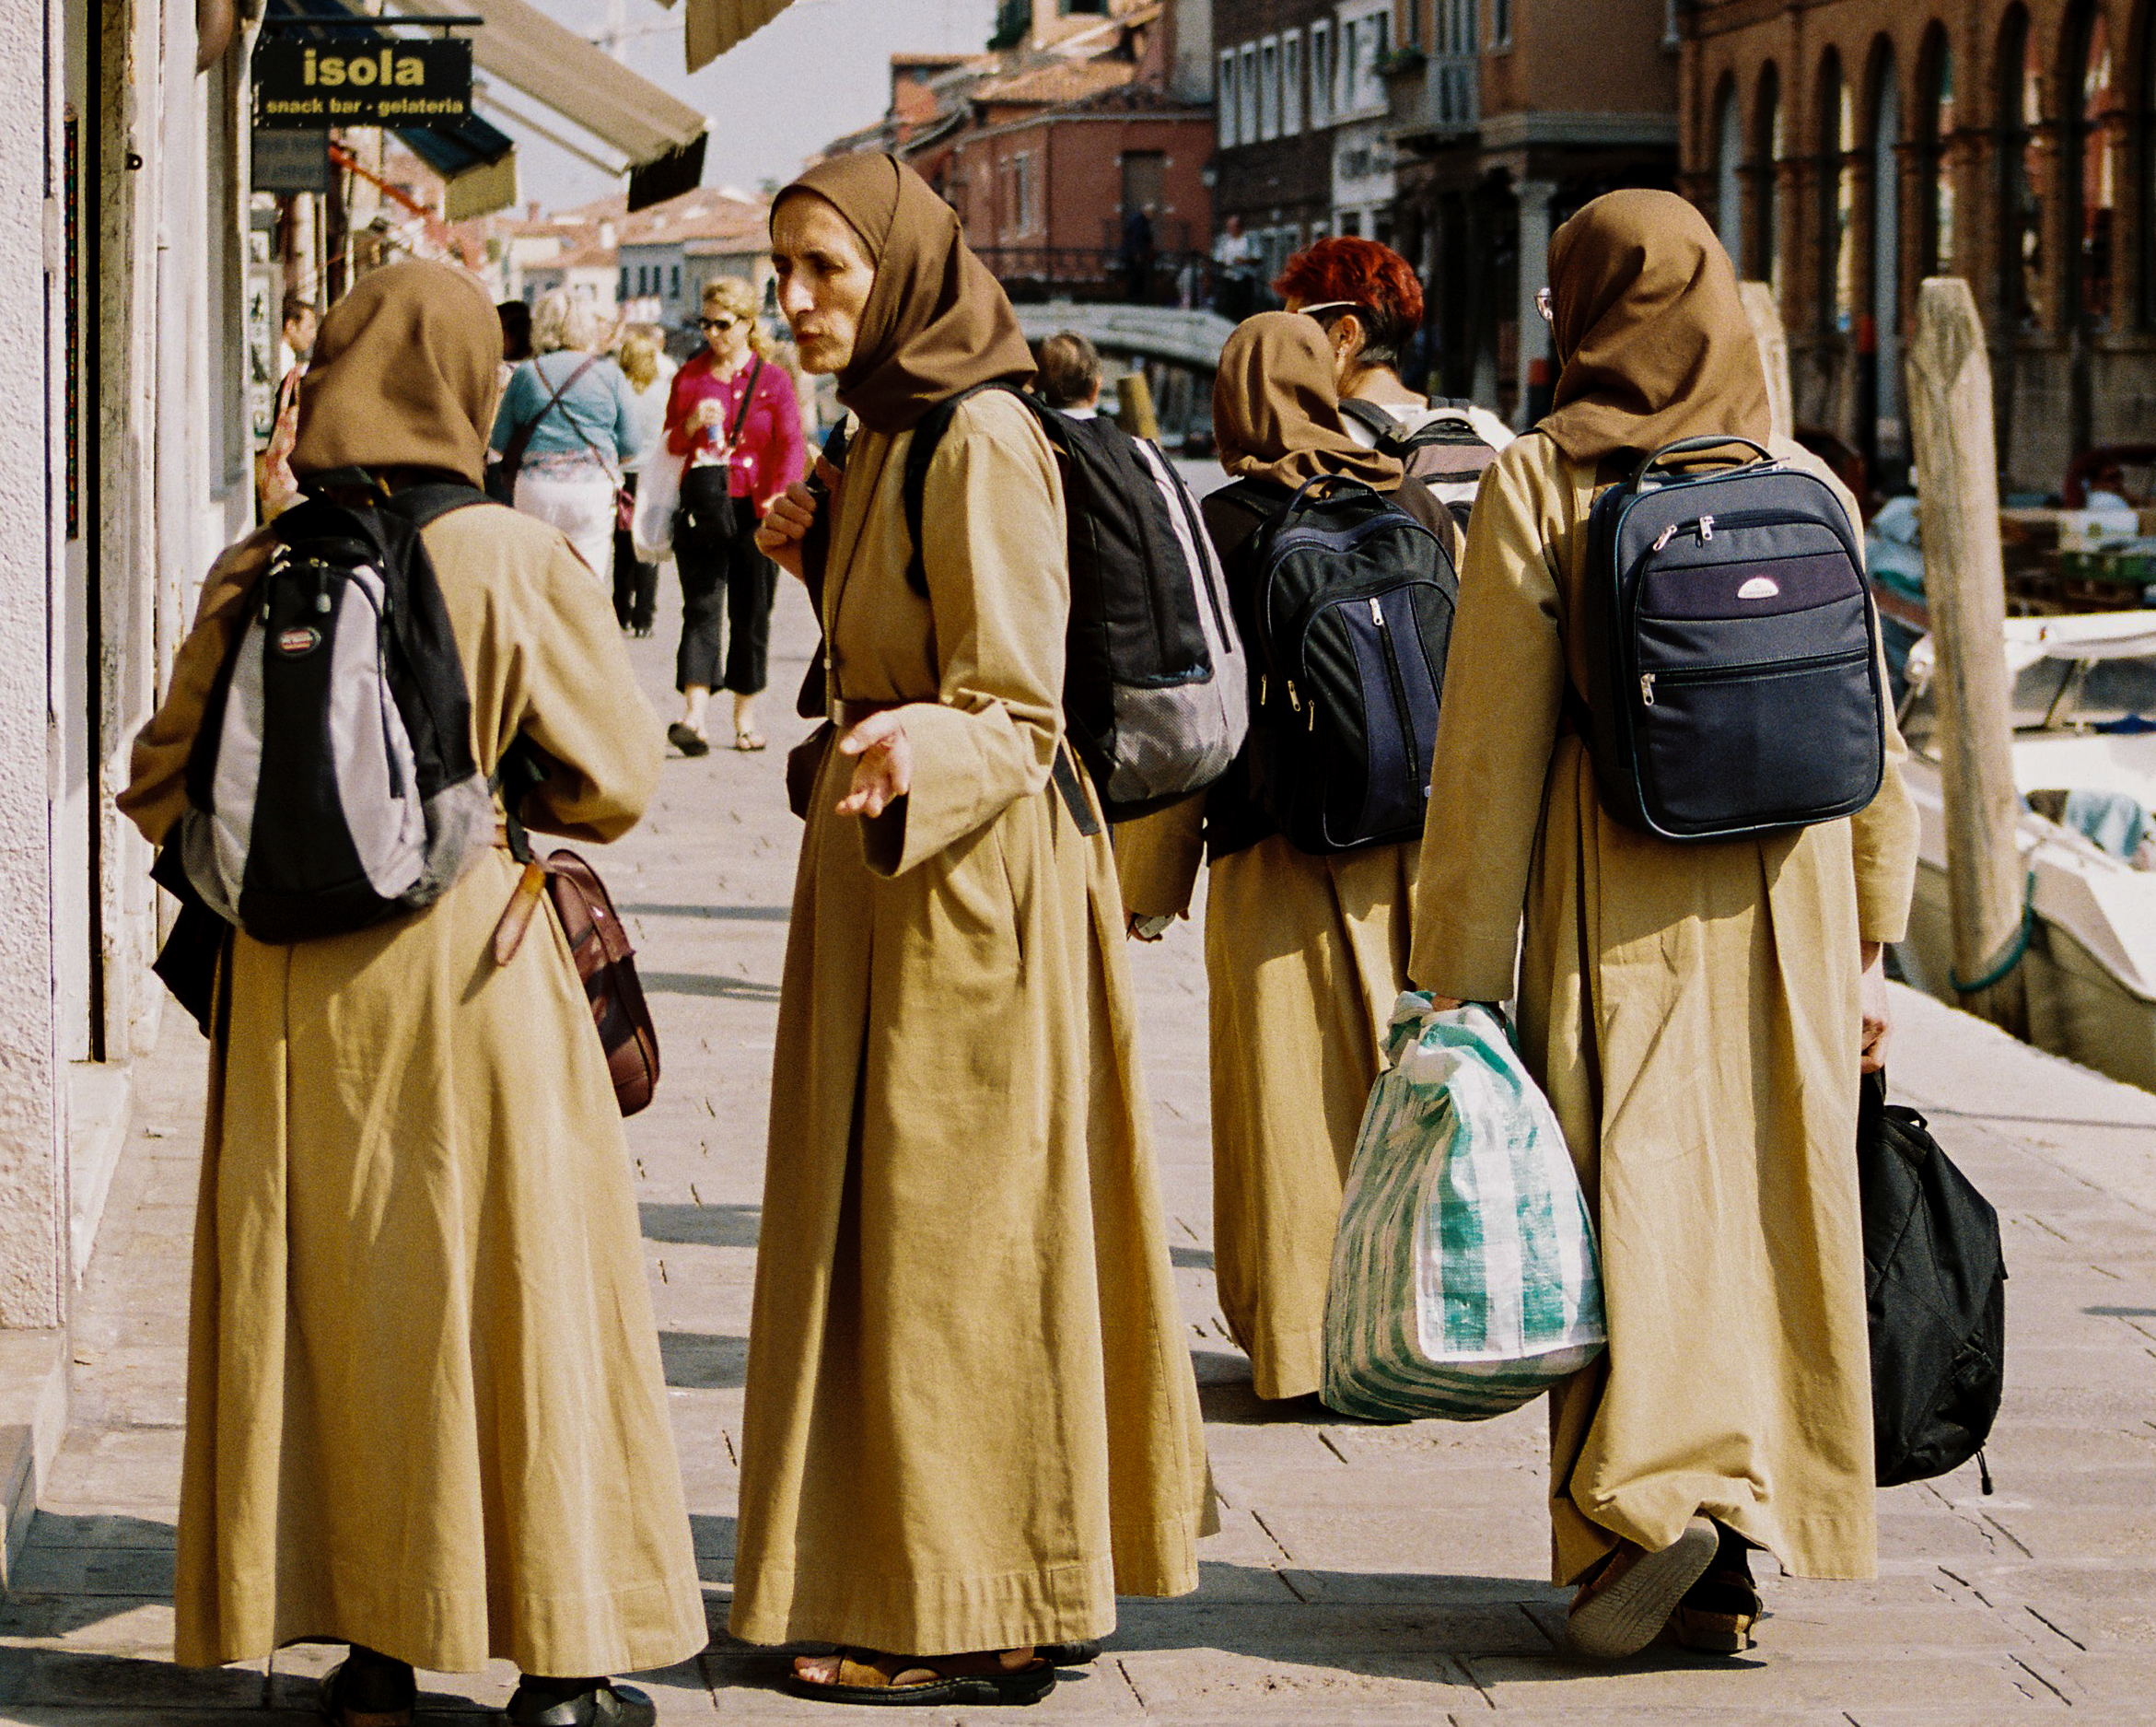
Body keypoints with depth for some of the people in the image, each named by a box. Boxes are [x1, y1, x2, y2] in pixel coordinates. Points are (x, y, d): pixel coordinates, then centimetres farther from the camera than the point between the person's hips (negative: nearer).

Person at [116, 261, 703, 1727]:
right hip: (472, 970, -3)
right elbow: (616, 777, -4)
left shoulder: (258, 575, -3)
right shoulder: (512, 563, -11)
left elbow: (168, 788, 4)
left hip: (296, 991, 3)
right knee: (511, 1290, 5)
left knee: (327, 1293, 11)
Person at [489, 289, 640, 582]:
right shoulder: (609, 374, 1)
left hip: (535, 491, 1)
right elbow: (629, 445, 2)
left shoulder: (525, 374, 4)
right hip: (593, 489, -1)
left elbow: (500, 441, 7)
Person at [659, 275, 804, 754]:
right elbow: (670, 443, 14)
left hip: (754, 511, 0)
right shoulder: (690, 376, 10)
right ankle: (693, 717, -21)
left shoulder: (773, 379, 4)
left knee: (751, 615, 5)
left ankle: (746, 716, 16)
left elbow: (791, 445, -2)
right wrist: (692, 424, -8)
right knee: (701, 609, -11)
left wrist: (779, 496, -18)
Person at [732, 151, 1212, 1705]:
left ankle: (972, 1625, 2)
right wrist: (822, 559, 12)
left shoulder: (980, 441, -17)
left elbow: (1015, 718, -22)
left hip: (974, 875, -10)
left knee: (947, 1224, -5)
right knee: (905, 1217, 14)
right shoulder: (887, 429, 11)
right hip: (895, 868, 10)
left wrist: (915, 747, -39)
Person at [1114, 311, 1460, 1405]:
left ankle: (1300, 1340, 6)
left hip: (1278, 863, -3)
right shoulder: (1424, 516, 4)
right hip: (1419, 850, 3)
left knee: (1294, 1092, 3)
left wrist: (1148, 880, 4)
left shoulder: (1213, 532, -6)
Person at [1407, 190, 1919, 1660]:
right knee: (1777, 1195, 8)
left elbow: (1490, 757, -7)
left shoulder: (1541, 484, -6)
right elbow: (1872, 740, 7)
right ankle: (1742, 1561, 12)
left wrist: (1454, 985, -3)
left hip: (1616, 914, -3)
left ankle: (1653, 1495, -17)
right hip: (1788, 900, 3)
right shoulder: (1806, 485, 4)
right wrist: (1868, 943, 14)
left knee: (1637, 1196, 0)